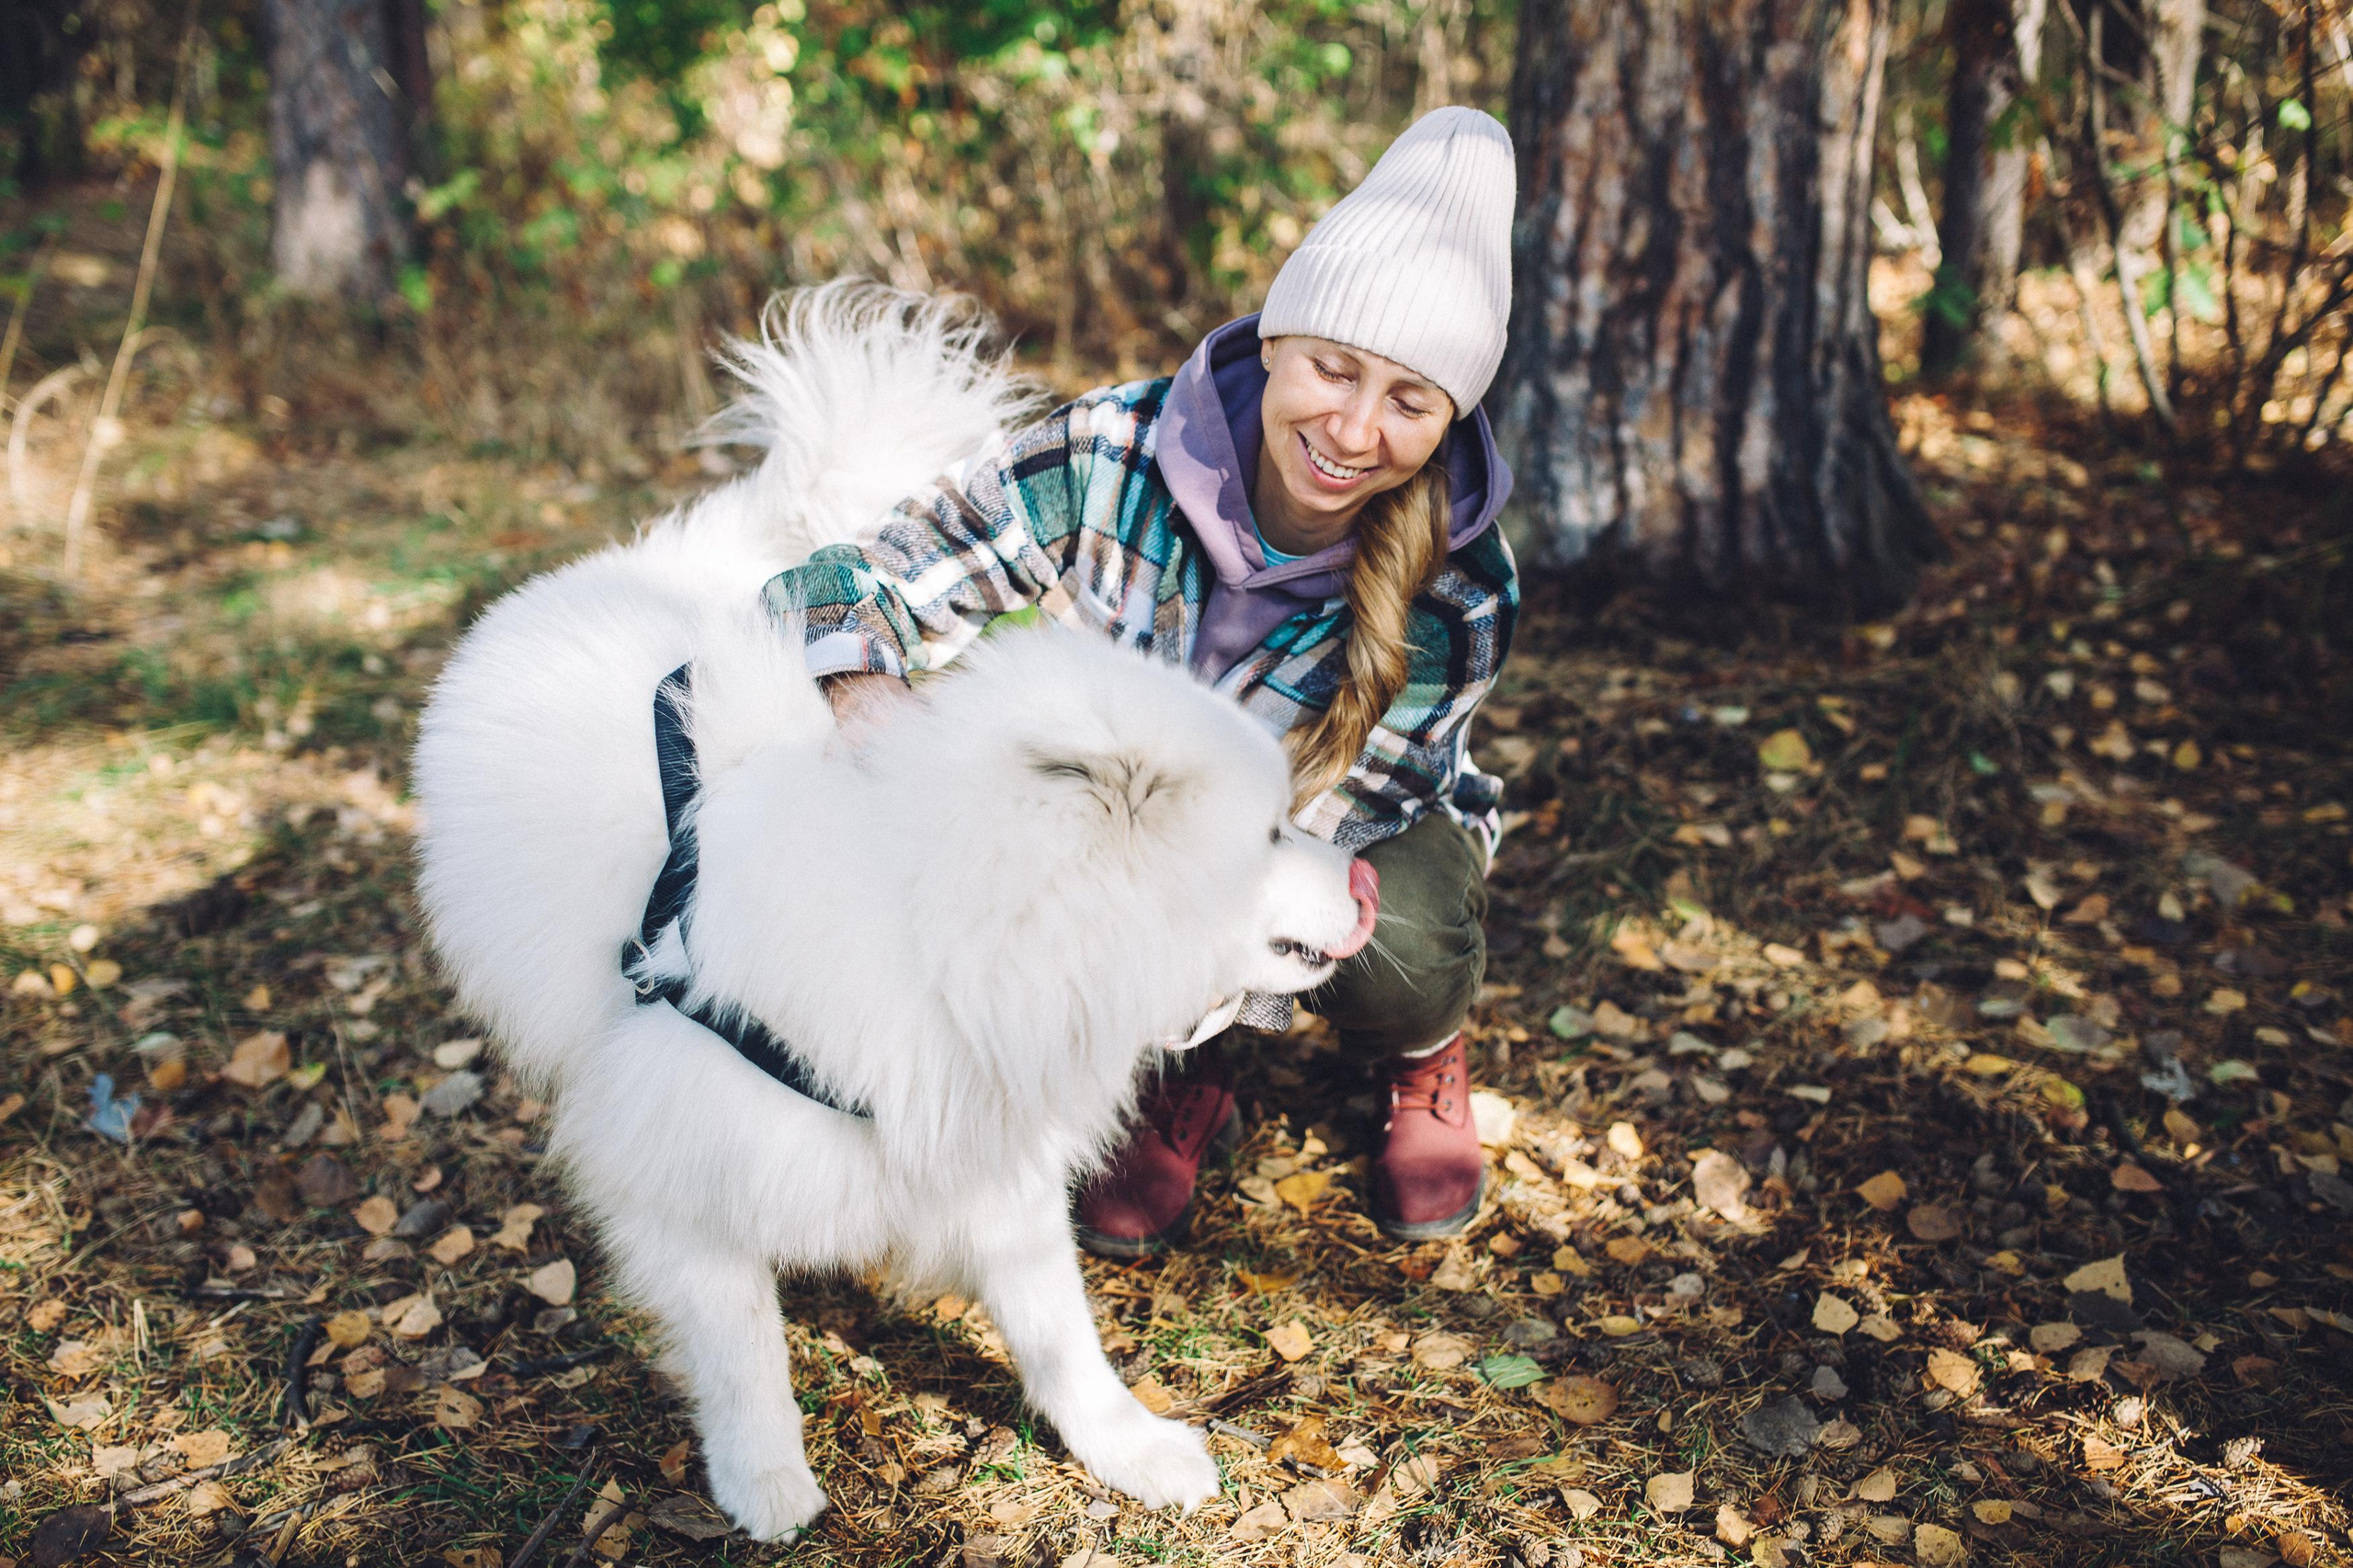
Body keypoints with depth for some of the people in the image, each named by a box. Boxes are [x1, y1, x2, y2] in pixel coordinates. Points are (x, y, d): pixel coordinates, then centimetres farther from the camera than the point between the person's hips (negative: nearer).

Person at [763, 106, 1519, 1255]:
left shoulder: (1455, 594, -29)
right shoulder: (1110, 458, -28)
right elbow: (842, 596, -27)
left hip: (1362, 839, -1)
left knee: (1391, 947, -36)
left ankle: (1421, 1059, 5)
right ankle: (1183, 1087, 1)